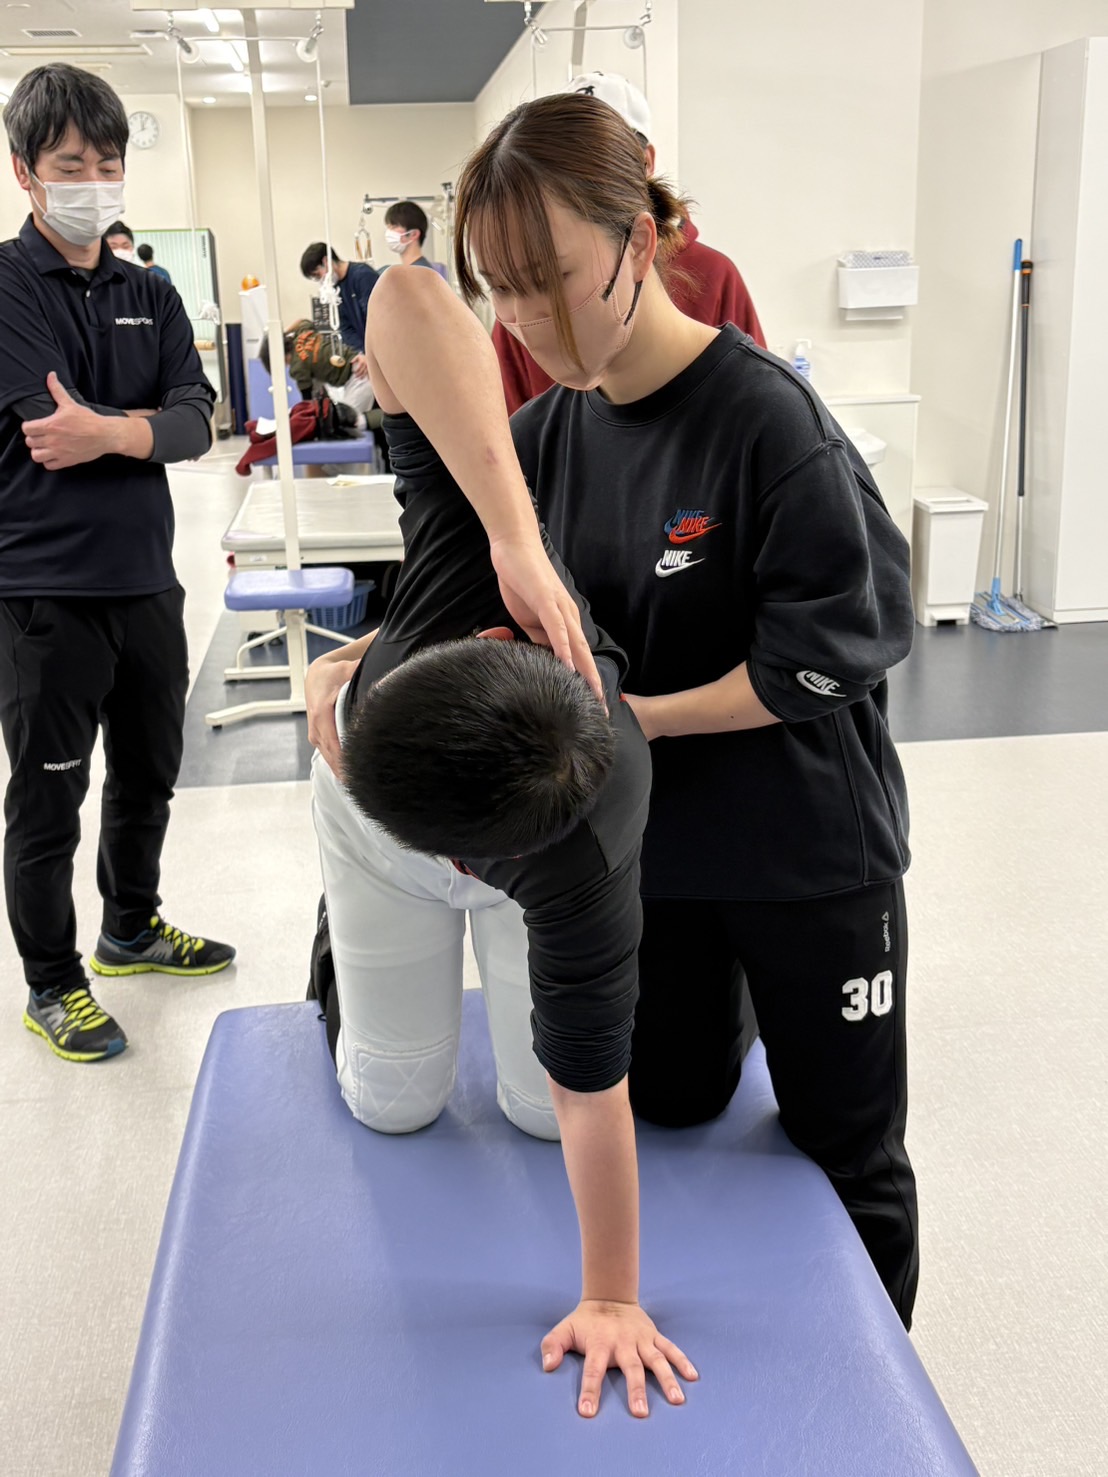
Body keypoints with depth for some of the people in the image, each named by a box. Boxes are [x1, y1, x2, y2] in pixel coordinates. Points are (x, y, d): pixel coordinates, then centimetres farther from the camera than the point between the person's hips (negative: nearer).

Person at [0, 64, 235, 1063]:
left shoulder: (151, 298, 11)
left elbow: (197, 422, -4)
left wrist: (109, 430, -20)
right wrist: (152, 425, -9)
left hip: (146, 581, 6)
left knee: (149, 775, 20)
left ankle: (133, 930, 41)